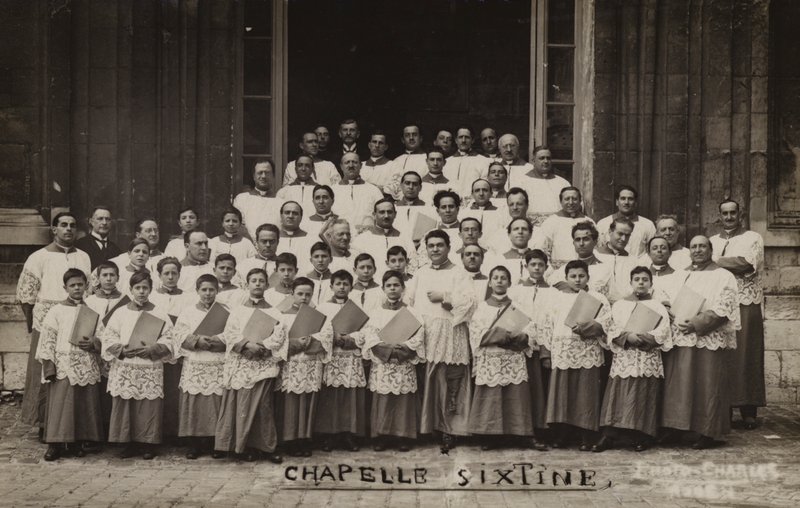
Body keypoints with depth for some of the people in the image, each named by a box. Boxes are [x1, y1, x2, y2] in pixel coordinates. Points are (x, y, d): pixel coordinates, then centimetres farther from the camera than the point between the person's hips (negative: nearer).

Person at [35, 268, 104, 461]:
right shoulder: (56, 311, 1)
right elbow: (47, 341, -2)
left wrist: (93, 343, -11)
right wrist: (49, 368, -10)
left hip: (87, 367, 3)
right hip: (63, 366, -2)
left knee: (85, 405, 2)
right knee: (59, 405, -5)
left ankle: (77, 442, 13)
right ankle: (55, 444, 3)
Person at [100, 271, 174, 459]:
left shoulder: (159, 314, 4)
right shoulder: (120, 313, 6)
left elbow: (168, 341, -1)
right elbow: (108, 338, 2)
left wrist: (150, 350, -16)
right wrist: (124, 350, -14)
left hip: (151, 369, -1)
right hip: (124, 368, 1)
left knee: (149, 407, -1)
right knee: (125, 407, 1)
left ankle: (148, 444, 10)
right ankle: (129, 444, 13)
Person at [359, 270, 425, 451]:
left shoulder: (411, 313, 6)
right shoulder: (376, 313, 8)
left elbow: (417, 339, -3)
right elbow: (370, 338, -2)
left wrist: (402, 349, -18)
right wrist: (390, 350, -16)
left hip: (405, 366, 0)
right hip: (382, 365, 0)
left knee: (404, 401, -1)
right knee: (382, 401, -1)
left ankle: (403, 437, 7)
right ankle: (381, 437, 6)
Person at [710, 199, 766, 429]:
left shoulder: (753, 238, 6)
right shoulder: (712, 241, 17)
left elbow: (746, 263, -11)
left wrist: (715, 260, -6)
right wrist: (731, 264, -7)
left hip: (745, 307, -3)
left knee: (745, 357, -4)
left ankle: (748, 411, 0)